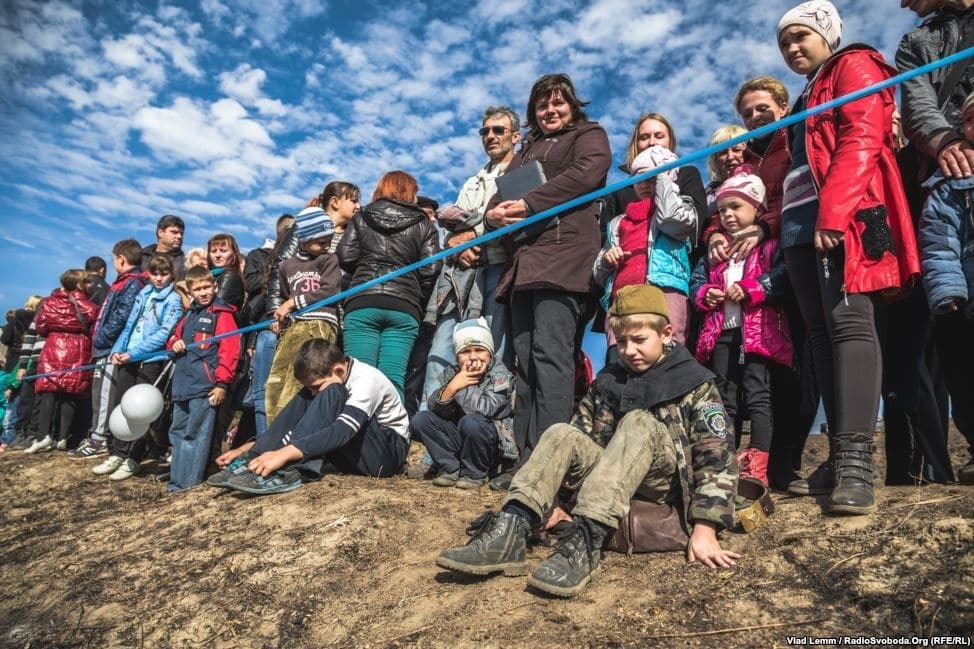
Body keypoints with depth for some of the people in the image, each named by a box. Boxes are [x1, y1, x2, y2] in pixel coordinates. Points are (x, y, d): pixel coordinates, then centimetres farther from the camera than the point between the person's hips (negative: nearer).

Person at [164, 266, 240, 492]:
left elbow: (230, 350, -12)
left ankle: (187, 482, 3)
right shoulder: (190, 315, 19)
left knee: (196, 435, -3)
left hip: (205, 386, -8)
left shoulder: (222, 314, -5)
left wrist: (222, 383, -17)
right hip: (182, 384, 8)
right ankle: (176, 478, 23)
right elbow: (175, 336, 31)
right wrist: (174, 343, 6)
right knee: (178, 432, 13)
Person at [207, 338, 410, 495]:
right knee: (304, 401, -11)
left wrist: (285, 453, -46)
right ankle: (254, 462, -21)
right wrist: (251, 448, -12)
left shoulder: (366, 379, -24)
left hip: (387, 454, -7)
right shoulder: (325, 378, -1)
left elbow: (344, 430, -37)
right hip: (356, 455, 7)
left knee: (332, 395, -29)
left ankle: (284, 471, -37)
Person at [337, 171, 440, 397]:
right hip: (404, 307, 0)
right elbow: (431, 269, 4)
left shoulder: (362, 216, 16)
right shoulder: (423, 223, 14)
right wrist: (419, 303, 16)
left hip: (363, 303, 0)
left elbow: (345, 256, 6)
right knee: (393, 379, -5)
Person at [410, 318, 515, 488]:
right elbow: (434, 409, -9)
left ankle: (475, 474, -10)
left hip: (494, 447, -5)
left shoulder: (500, 375, -13)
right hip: (459, 440, 5)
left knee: (470, 422, -35)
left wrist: (463, 387, -23)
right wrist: (451, 388, -25)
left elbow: (484, 409, -28)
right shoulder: (451, 373, 1)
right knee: (420, 420, -11)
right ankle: (450, 469, -4)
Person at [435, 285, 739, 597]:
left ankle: (586, 540, -47)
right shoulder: (608, 380, 8)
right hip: (612, 478, 4)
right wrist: (554, 499, -1)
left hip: (668, 483, -4)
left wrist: (704, 530, -23)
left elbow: (717, 457, -13)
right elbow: (581, 436, 7)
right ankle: (510, 531, -36)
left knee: (639, 423, -31)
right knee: (561, 434, -19)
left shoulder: (695, 383, -6)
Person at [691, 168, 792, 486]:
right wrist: (705, 294, -1)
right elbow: (696, 279, 19)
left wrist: (749, 289, -19)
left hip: (757, 329, -6)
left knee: (757, 395, -6)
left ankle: (757, 467, -6)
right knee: (723, 397, 8)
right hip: (721, 331, 6)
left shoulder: (769, 244, 0)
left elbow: (783, 275, -14)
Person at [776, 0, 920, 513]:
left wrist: (833, 214, -22)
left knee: (849, 326, -17)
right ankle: (840, 456, 3)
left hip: (844, 221, -8)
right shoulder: (805, 101, 32)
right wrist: (784, 226, 14)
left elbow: (862, 139, -10)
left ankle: (856, 461, -21)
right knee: (821, 334, 1)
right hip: (802, 228, 8)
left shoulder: (854, 66, 8)